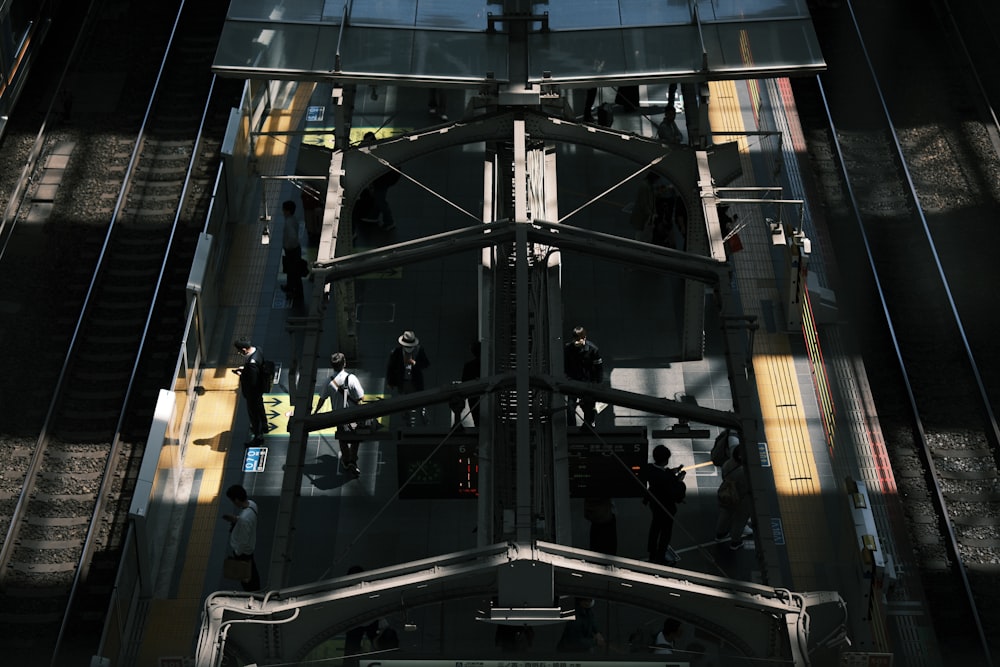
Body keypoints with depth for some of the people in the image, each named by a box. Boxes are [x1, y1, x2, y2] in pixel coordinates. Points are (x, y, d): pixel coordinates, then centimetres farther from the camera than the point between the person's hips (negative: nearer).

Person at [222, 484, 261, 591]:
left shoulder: (244, 519, -40)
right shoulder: (251, 504, -14)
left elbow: (243, 542, -29)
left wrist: (237, 553, -13)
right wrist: (235, 519, -4)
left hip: (243, 551, -8)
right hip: (250, 547, 8)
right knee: (252, 571, 29)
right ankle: (256, 591, 49)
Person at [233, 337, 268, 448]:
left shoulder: (251, 363, -40)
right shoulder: (257, 350, -13)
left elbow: (252, 383, -31)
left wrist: (241, 374, -19)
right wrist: (244, 368, 0)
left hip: (253, 392, -9)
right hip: (260, 388, 9)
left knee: (253, 413, 11)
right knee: (259, 407, 31)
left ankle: (258, 438, 28)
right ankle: (263, 426, 54)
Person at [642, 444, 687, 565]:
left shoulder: (648, 468, -20)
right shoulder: (667, 478, -41)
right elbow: (677, 496, -31)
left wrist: (671, 472, -4)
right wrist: (680, 481, -19)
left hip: (654, 504, 7)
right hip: (666, 508, -7)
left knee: (655, 527, 31)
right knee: (665, 533, 19)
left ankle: (652, 554, 54)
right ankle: (660, 559, 38)